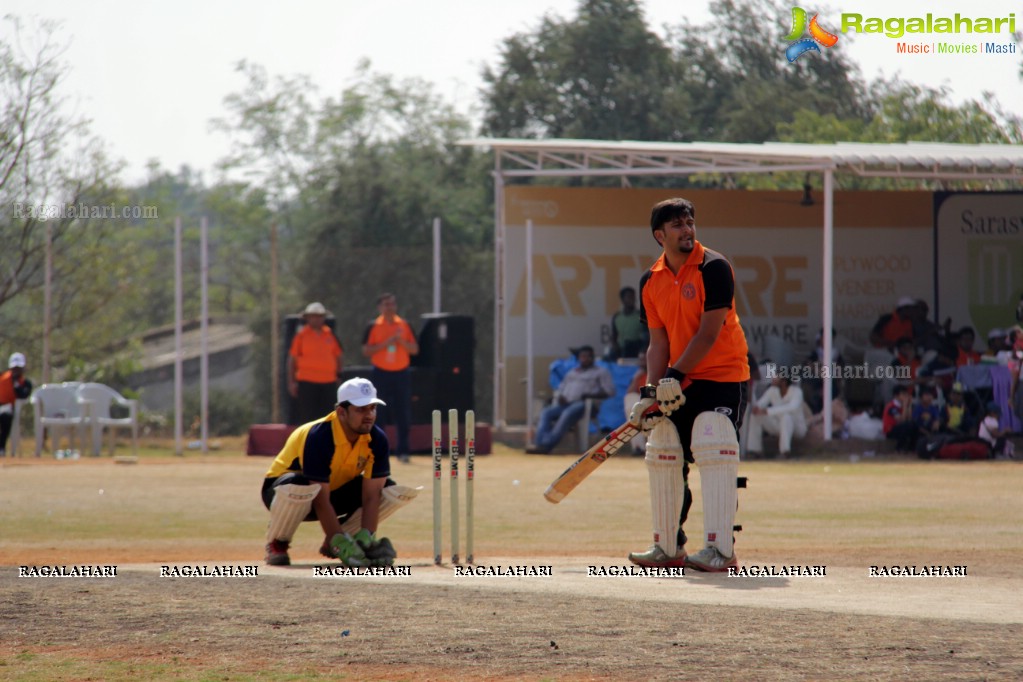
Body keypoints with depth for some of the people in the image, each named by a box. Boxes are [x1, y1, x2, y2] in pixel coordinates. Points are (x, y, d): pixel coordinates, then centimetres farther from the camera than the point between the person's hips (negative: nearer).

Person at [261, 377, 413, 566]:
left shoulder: (377, 439, -16)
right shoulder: (319, 436, -33)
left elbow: (371, 495, -18)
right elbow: (320, 501, -35)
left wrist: (366, 539, -33)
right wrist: (342, 545, -41)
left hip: (337, 491, 6)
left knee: (395, 492, -14)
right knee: (298, 486, -43)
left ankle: (334, 540, 1)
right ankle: (277, 544, -13)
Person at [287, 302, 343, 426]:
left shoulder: (329, 334, 10)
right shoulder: (301, 335, -1)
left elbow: (337, 356, 19)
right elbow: (292, 359, 0)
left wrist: (338, 375, 12)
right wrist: (291, 382, -6)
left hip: (328, 382, 4)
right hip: (307, 382, -4)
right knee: (307, 415, -5)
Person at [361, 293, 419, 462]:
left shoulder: (405, 326, 8)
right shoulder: (373, 327, 2)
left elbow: (415, 350, 6)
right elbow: (366, 351, -5)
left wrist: (401, 341, -11)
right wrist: (386, 343, -15)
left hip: (401, 373, 2)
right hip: (381, 374, -2)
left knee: (403, 416, 0)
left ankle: (403, 451, 6)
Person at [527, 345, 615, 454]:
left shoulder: (601, 372, 12)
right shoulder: (572, 372, 30)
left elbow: (609, 392, 0)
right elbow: (560, 388, 27)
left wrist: (588, 395, -12)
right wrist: (559, 396, 1)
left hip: (583, 404, -6)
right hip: (566, 404, 6)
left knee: (567, 414, -38)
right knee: (545, 412, -24)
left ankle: (547, 445, -47)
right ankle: (539, 444, -41)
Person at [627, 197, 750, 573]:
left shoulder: (713, 268, -15)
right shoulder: (651, 281, 4)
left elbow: (708, 334, -19)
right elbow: (658, 344, 4)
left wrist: (675, 377, -22)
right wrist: (651, 394, -8)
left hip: (722, 376, -7)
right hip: (678, 383, 7)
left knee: (714, 455, -19)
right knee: (662, 456, 9)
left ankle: (719, 550, -22)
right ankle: (668, 547, 20)